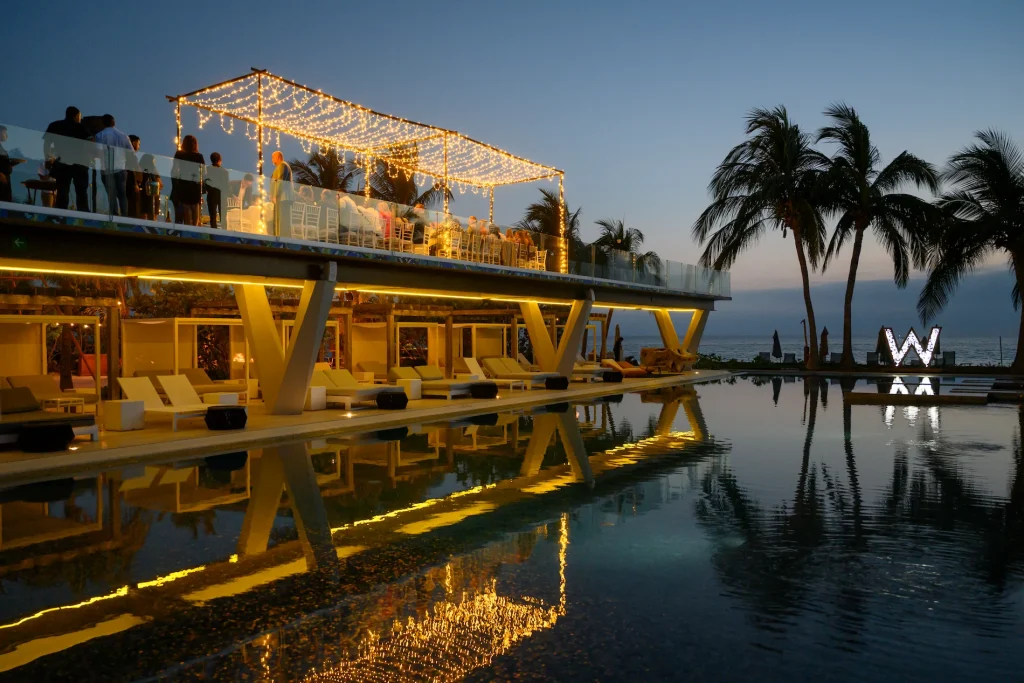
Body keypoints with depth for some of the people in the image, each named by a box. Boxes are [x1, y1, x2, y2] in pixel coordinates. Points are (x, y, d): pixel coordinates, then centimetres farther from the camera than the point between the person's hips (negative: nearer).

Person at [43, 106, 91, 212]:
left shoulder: (54, 126, 11)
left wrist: (49, 158, 13)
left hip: (62, 163, 1)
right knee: (81, 192, 2)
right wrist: (90, 159, 8)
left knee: (62, 192, 2)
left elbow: (46, 143, 6)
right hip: (80, 164, -1)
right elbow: (90, 145, -3)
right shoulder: (82, 128, 5)